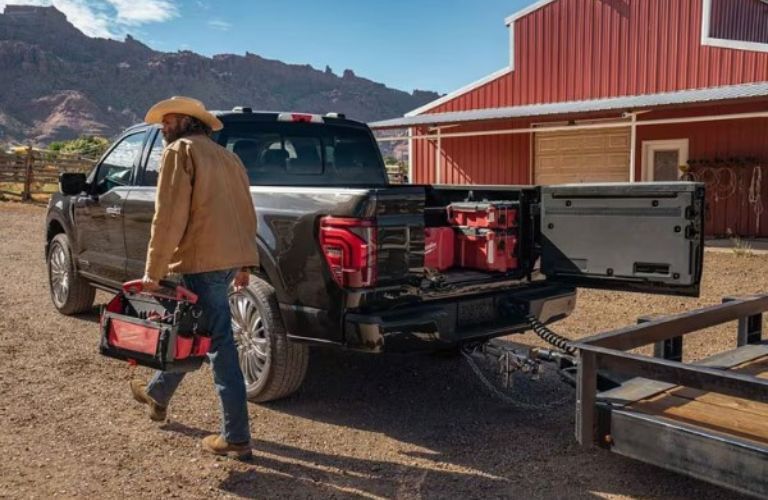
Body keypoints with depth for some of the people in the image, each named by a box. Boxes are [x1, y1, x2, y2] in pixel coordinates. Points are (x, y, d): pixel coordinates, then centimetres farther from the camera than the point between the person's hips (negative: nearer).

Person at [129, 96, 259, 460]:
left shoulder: (180, 150, -3)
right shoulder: (226, 156, 21)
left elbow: (168, 216, -13)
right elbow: (245, 212, 20)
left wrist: (153, 272, -11)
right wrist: (243, 265, 23)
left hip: (203, 260, -9)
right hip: (231, 257, 9)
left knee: (220, 343, -6)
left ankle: (236, 438, -1)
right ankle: (158, 394, 46)